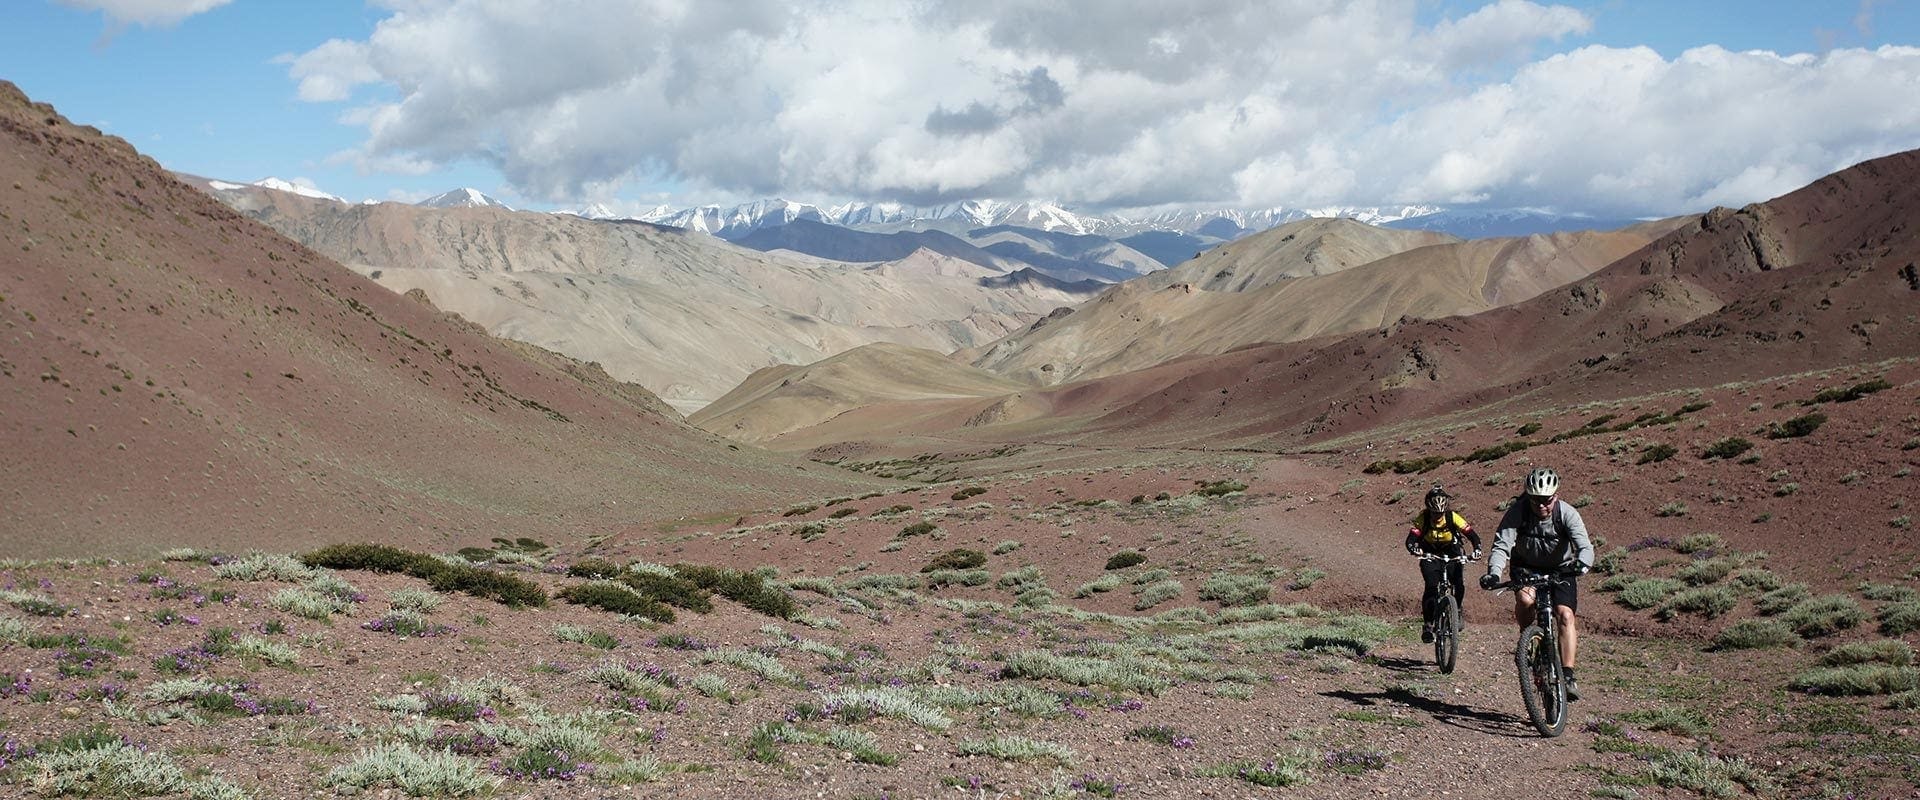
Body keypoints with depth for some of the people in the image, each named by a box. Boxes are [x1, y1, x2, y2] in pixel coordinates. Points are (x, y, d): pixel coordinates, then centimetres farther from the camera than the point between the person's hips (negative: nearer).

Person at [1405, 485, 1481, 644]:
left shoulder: (1453, 517, -24)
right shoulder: (1422, 518, -25)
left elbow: (1473, 536, -26)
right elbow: (1410, 539, -33)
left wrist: (1476, 550, -45)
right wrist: (1414, 549, -55)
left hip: (1451, 554, 1)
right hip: (1429, 554, -1)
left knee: (1459, 585, -17)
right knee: (1431, 587, -20)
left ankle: (1457, 609, 15)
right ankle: (1427, 624, -12)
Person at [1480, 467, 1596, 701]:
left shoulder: (1568, 514, -23)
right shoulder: (1517, 512, -23)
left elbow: (1585, 546, -35)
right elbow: (1501, 545, -31)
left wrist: (1582, 564, -59)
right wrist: (1493, 573, -50)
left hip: (1561, 570, 0)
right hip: (1527, 568, 0)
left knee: (1566, 616, -20)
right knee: (1524, 599, -31)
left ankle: (1568, 676, -20)